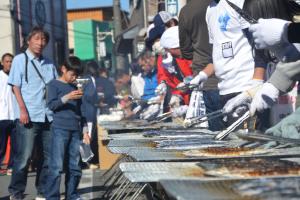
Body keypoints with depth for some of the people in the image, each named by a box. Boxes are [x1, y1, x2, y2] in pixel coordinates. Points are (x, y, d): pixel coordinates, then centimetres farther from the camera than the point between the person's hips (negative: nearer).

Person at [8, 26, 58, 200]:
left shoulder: (49, 63, 15)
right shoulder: (20, 60, 3)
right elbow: (15, 86, -3)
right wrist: (22, 109, -13)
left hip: (48, 116, 5)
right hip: (29, 116, -5)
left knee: (47, 156, 7)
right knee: (24, 156, -6)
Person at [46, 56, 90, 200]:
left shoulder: (75, 87, 19)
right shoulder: (54, 84, 2)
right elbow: (51, 104, -9)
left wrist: (85, 131, 17)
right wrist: (67, 97, -21)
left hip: (76, 131, 6)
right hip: (60, 129, -6)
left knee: (75, 166, 7)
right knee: (57, 166, -9)